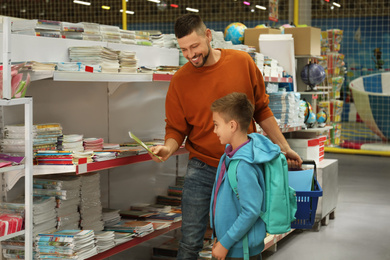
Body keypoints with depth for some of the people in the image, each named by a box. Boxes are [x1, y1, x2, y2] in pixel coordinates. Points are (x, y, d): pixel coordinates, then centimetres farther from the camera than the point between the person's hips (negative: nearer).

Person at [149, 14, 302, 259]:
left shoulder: (242, 62, -3)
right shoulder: (180, 80, -5)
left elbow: (261, 110, 6)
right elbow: (176, 129, 1)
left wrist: (284, 147, 9)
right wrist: (168, 148, -21)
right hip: (202, 169, -1)